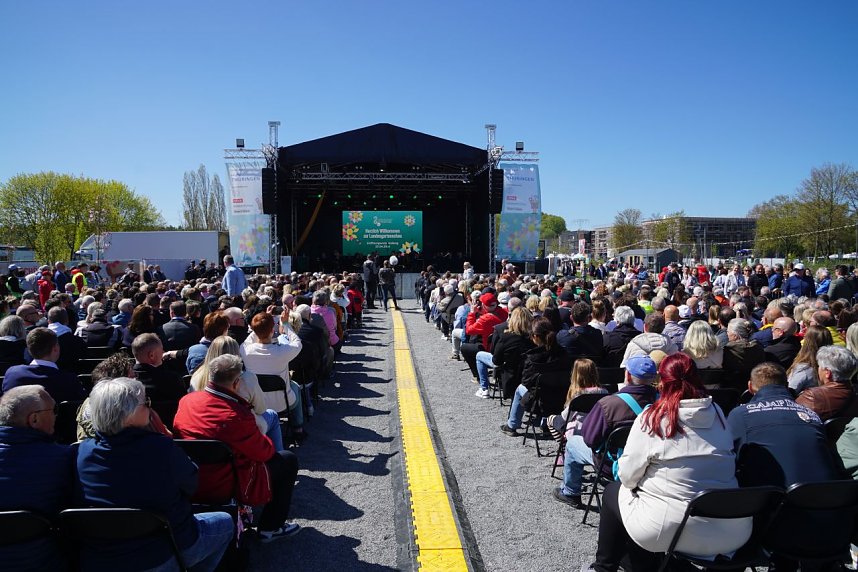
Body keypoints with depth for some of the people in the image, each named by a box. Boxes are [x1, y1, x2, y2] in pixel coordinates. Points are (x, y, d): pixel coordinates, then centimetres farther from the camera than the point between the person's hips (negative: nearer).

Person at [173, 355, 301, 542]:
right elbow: (264, 452, -16)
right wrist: (267, 442, 8)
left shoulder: (186, 400, -8)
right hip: (226, 488, -7)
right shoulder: (237, 416, -28)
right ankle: (270, 528, 18)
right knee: (288, 460, 9)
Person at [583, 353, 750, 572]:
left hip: (670, 531, -5)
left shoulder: (651, 418, -12)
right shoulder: (717, 413, 0)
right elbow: (720, 468, 10)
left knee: (612, 492, 22)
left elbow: (628, 476, -7)